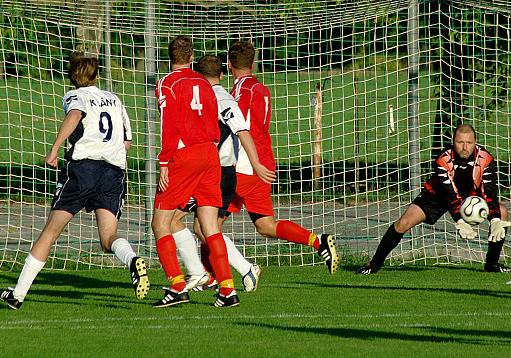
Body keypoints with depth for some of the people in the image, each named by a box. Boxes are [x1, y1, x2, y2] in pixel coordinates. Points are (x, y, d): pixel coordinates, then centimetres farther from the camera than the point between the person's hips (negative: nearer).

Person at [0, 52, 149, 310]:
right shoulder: (114, 100, 24)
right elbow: (127, 141, 29)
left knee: (50, 231, 3)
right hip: (115, 169, 4)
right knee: (108, 238, -3)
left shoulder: (74, 97, 9)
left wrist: (54, 149, -22)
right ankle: (133, 261, -39)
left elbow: (74, 115, -16)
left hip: (83, 166, -3)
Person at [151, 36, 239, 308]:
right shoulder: (203, 84, 14)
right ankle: (227, 290, -1)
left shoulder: (168, 84, -5)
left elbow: (169, 127, -12)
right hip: (209, 154, 6)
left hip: (183, 156, -6)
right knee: (210, 227, 6)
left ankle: (178, 287, -9)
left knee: (160, 224, 2)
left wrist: (164, 164, -12)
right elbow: (214, 126, 16)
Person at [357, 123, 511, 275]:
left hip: (470, 196, 3)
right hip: (437, 196, -3)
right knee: (404, 222, -21)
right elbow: (450, 195, -37)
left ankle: (492, 263, 1)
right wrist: (460, 221, -51)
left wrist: (495, 221, -40)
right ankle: (375, 264, -6)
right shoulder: (443, 161, -31)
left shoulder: (485, 159, -24)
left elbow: (490, 193, -26)